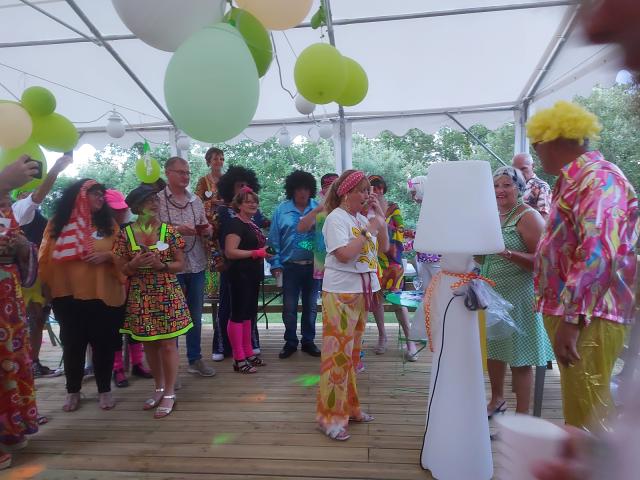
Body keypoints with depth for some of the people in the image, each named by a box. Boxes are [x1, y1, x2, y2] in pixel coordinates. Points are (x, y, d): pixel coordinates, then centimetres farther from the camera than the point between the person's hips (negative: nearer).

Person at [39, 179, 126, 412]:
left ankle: (104, 390, 23)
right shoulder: (58, 223, 2)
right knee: (72, 343, 11)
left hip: (103, 294, 0)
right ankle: (73, 391, 28)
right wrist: (43, 288, 0)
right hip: (68, 294, 0)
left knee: (103, 343, 6)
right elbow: (46, 257, 3)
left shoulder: (109, 223, 4)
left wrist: (108, 255, -15)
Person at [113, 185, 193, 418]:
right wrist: (135, 263, -17)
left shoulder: (169, 230, -2)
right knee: (149, 344, 12)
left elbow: (181, 264, 0)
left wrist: (161, 265, -17)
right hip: (141, 298, 2)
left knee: (168, 344, -1)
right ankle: (159, 388, 30)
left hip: (168, 296, -2)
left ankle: (169, 394, 12)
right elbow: (120, 269, 4)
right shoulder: (126, 234, 1)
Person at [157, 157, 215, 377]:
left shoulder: (196, 200, 10)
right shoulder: (157, 200, -6)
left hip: (197, 265, 5)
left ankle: (195, 358, 28)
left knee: (196, 315, 13)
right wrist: (176, 230, -21)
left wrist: (207, 231, -6)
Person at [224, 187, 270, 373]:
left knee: (249, 314, 15)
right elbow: (230, 252, -22)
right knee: (238, 314, -3)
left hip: (253, 275, 9)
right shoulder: (236, 224, -12)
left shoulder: (252, 224, 14)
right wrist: (256, 253, -24)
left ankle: (248, 353, 25)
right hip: (240, 275, -9)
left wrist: (265, 251, 11)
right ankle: (239, 360, 4)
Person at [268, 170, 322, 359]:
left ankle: (308, 341, 28)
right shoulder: (281, 210, -2)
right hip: (290, 266, 0)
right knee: (289, 307, 8)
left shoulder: (319, 209, -1)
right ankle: (290, 342, 25)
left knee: (310, 306, 13)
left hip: (314, 266, 1)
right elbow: (274, 239, -2)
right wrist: (275, 264, -7)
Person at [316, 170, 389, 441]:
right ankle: (330, 416, 8)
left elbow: (384, 247, 12)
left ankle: (349, 406, 29)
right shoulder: (336, 218, -11)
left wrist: (380, 217, 3)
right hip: (340, 293, -8)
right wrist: (370, 228, -17)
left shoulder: (361, 218, 11)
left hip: (361, 292, 8)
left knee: (352, 352, 16)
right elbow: (344, 254, -23)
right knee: (338, 353, -3)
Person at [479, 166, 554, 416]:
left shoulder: (528, 217, -10)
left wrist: (507, 253, -30)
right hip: (491, 294, 7)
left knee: (519, 358, 1)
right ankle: (497, 399, 36)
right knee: (493, 350, 16)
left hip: (518, 297, -7)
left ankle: (522, 414, 15)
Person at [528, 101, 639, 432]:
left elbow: (598, 252, -25)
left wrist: (571, 317, -26)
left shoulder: (596, 177, -13)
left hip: (586, 317, -10)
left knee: (586, 412, -4)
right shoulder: (577, 180, 18)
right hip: (572, 311, 10)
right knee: (578, 407, 18)